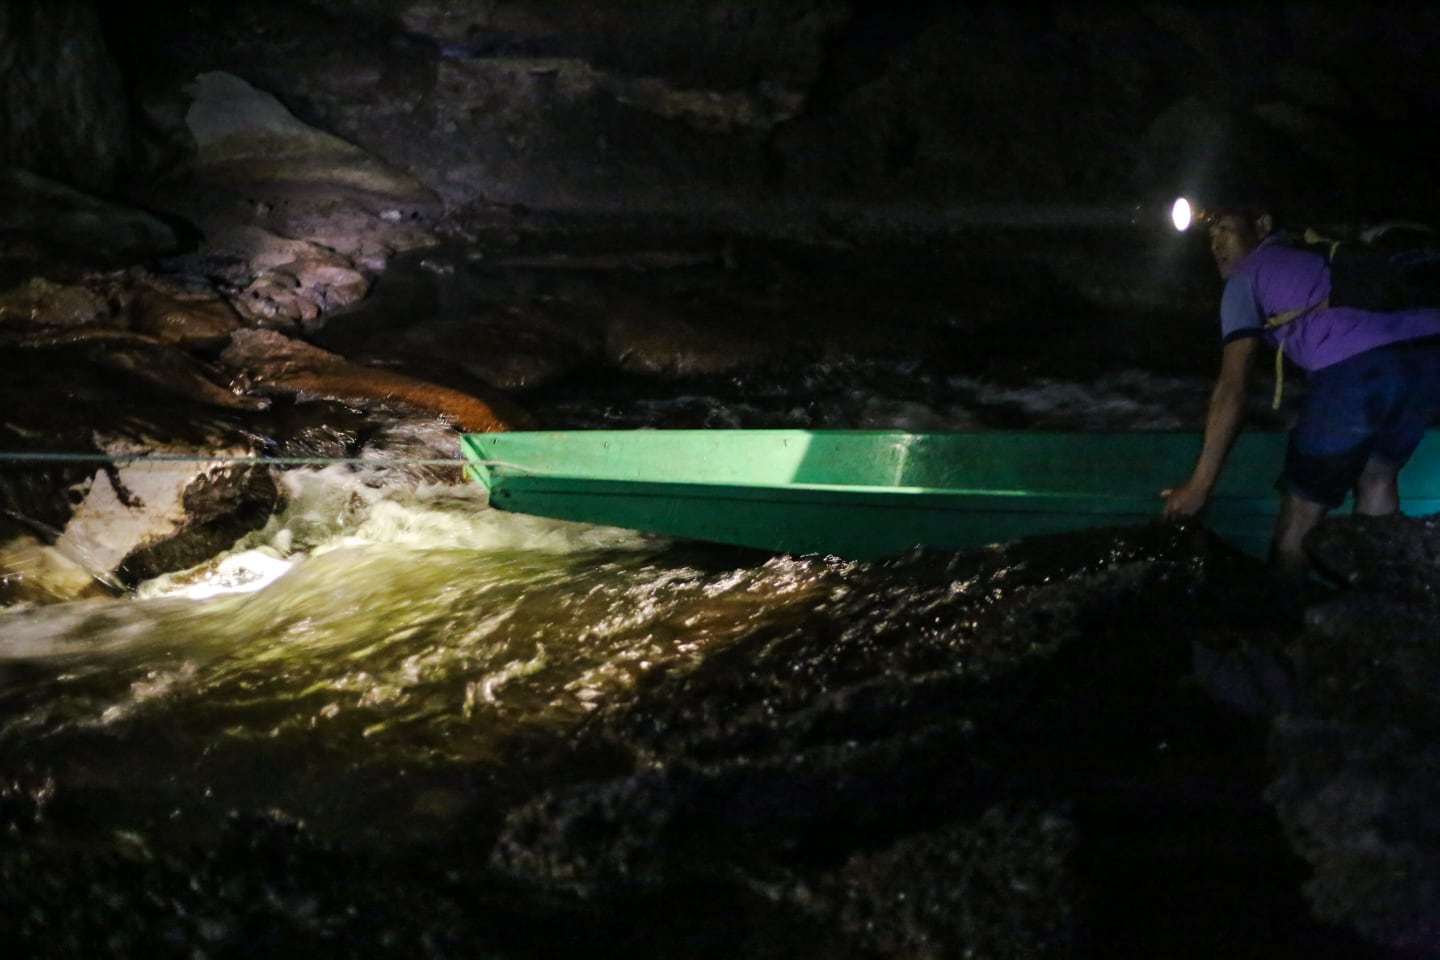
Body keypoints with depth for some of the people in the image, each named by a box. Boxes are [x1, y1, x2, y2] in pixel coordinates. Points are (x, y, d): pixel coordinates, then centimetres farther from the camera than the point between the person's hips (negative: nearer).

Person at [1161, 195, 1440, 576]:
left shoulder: (1249, 277, 20)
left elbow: (1233, 387, 10)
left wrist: (1199, 484, 10)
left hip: (1357, 368, -6)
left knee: (1302, 502, 10)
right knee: (1376, 477, 26)